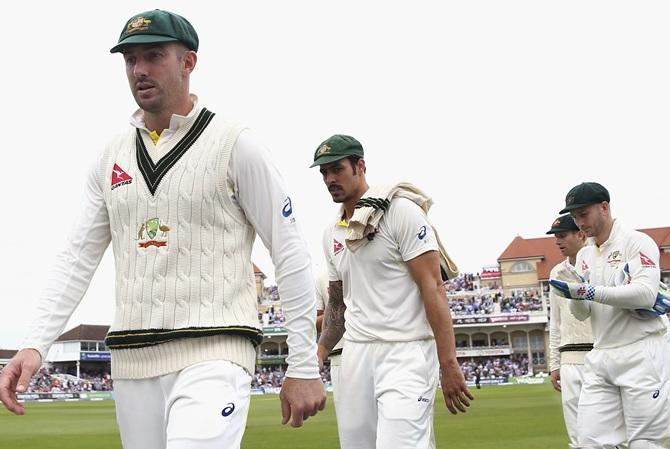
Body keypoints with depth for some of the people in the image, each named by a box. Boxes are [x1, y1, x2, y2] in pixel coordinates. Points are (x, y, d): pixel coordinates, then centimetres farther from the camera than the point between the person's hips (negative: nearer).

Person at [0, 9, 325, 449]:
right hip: (131, 361, 6)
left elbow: (291, 256, -3)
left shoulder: (235, 144, -2)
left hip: (213, 355, -6)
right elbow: (78, 259, 13)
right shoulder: (112, 158, 14)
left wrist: (304, 368, -6)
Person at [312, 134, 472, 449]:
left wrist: (449, 365, -19)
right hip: (355, 352, 7)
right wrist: (318, 354, 9)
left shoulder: (400, 211, -7)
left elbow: (433, 288, -13)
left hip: (406, 352, -7)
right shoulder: (332, 233, 14)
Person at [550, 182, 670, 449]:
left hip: (640, 355, -6)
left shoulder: (637, 242, -4)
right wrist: (575, 296, -9)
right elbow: (581, 314, 14)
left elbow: (646, 294, -19)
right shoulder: (584, 256, 17)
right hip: (599, 359, 7)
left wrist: (591, 292, -24)